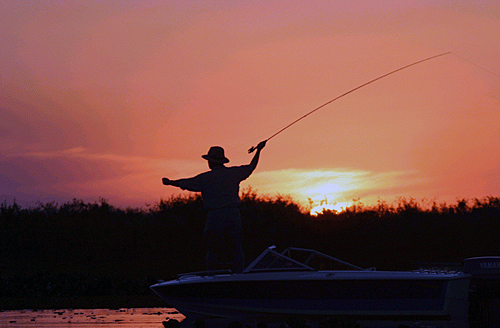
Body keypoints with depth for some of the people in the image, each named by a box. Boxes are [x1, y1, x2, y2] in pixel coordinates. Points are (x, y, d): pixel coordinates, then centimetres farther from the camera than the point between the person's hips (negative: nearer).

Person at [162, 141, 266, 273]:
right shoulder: (233, 172, 6)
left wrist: (169, 182, 26)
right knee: (236, 248, 5)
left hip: (215, 216, -3)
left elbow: (185, 183, 8)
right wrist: (258, 150, 36)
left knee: (212, 249, 5)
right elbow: (251, 167, 21)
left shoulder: (205, 178, -3)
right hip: (234, 214, 3)